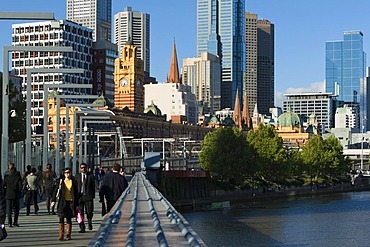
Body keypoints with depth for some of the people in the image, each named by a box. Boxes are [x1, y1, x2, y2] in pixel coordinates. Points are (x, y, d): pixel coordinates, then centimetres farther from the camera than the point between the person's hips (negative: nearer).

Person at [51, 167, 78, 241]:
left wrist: (76, 204, 6)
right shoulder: (61, 181, 4)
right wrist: (53, 200, -9)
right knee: (61, 218, -4)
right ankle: (61, 235, -1)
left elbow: (76, 194, 8)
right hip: (62, 202, 0)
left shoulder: (73, 182, 6)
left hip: (71, 202, 0)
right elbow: (56, 191, 2)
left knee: (69, 219, 4)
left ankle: (68, 235, 10)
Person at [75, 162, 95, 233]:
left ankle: (89, 222, 27)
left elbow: (93, 186, 5)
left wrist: (93, 195, -1)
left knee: (89, 212, -4)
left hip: (88, 196, -1)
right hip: (80, 196, 1)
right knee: (80, 212, -2)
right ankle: (82, 228, 5)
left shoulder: (90, 176, 6)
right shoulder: (77, 177, 10)